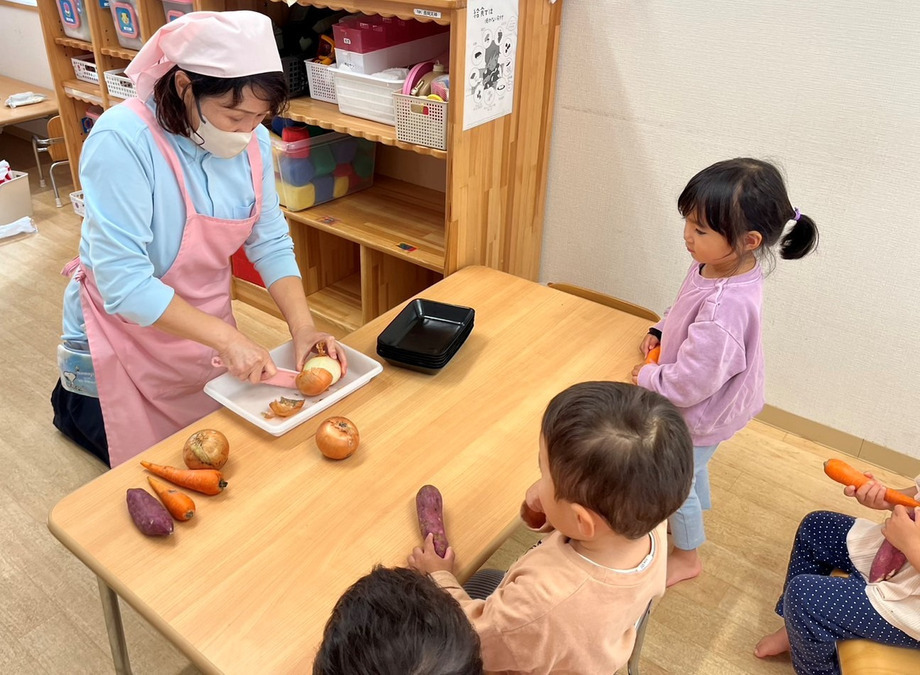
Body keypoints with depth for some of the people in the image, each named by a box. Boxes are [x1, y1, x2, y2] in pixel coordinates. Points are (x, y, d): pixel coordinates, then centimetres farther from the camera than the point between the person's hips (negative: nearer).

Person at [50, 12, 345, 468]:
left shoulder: (252, 141, -12)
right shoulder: (122, 141, -30)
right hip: (128, 335, -5)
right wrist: (225, 336, -35)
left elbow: (270, 243, -7)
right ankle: (73, 405, 36)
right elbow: (124, 282, -32)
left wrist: (303, 326, -20)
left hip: (203, 325, 6)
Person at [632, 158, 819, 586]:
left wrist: (647, 378, -19)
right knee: (691, 467, 33)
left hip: (699, 413, -8)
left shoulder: (724, 309, -42)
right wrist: (660, 331, -3)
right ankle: (693, 515, 63)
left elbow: (691, 382, -35)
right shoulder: (716, 266, -15)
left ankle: (687, 557, 45)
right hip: (704, 406, 8)